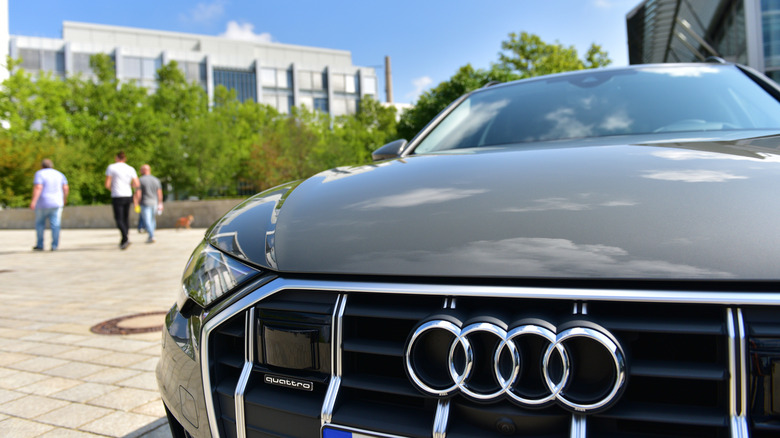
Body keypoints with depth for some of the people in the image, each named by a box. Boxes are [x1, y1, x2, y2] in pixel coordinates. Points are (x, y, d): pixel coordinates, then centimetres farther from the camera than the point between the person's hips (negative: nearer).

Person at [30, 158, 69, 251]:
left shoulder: (39, 174, -5)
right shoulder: (59, 174, 7)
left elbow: (38, 188, -18)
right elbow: (66, 188, 3)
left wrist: (33, 201, -23)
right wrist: (65, 198, 19)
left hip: (43, 203, -3)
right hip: (56, 203, 3)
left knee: (40, 224, 12)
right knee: (55, 225, 0)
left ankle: (40, 245, 14)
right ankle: (54, 246, -5)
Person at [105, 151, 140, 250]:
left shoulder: (111, 167, -4)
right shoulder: (131, 169, 5)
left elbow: (107, 185, -7)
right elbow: (137, 184, 0)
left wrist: (112, 189, 15)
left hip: (117, 197, -4)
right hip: (128, 196, 4)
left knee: (119, 219, -2)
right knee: (126, 218, 14)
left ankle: (125, 239, -21)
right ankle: (123, 241, 18)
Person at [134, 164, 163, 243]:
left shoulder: (140, 180, -7)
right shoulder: (156, 180, 5)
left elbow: (138, 193, -11)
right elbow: (160, 193, 5)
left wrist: (136, 204, -4)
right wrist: (160, 204, 11)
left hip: (145, 204, -5)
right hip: (154, 203, 5)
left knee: (147, 221, -3)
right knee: (152, 219, 18)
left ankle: (151, 237, -10)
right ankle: (151, 236, 21)